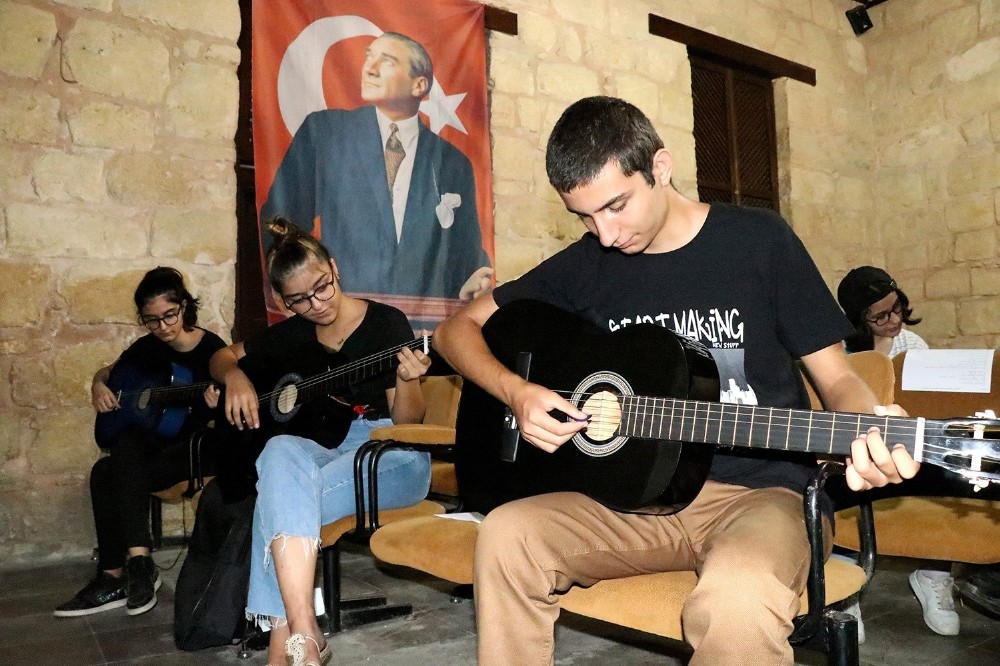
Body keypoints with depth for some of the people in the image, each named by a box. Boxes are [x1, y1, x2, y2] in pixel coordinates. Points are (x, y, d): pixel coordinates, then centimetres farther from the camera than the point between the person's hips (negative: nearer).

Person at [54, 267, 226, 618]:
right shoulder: (148, 347, 6)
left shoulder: (213, 348, -10)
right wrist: (98, 386, 2)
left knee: (110, 473, -26)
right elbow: (108, 370, 24)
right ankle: (136, 561, -27)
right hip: (154, 442, 6)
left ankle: (114, 577, -16)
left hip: (198, 445, -6)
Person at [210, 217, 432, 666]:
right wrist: (236, 378, -1)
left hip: (391, 458, -4)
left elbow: (406, 422, -5)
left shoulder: (386, 322, -3)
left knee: (282, 495, -30)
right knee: (282, 452, -33)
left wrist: (405, 382, -27)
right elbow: (224, 356, 23)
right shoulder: (293, 334, 11)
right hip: (325, 453, 4)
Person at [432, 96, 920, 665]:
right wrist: (516, 392, -11)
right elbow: (458, 328, 8)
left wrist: (870, 425, -22)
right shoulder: (586, 264, 4)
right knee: (506, 536, -24)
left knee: (737, 601, -36)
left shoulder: (759, 240, -2)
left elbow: (836, 376, 1)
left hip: (759, 490, -2)